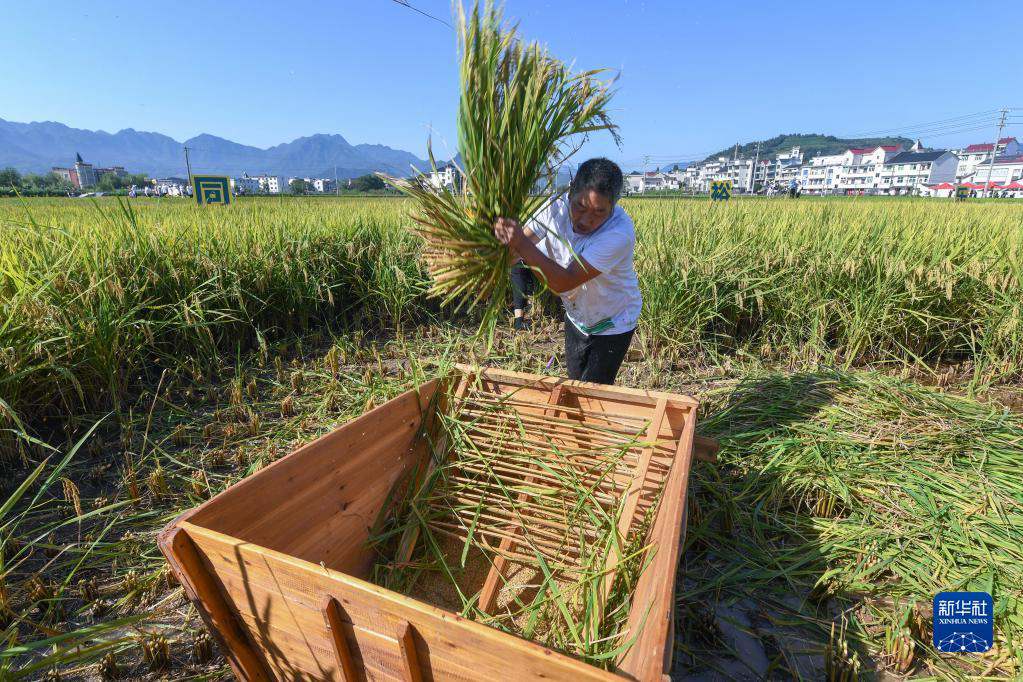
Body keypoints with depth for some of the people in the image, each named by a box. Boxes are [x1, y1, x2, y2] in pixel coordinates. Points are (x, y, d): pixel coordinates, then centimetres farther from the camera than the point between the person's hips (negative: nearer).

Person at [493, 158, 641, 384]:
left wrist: (522, 244, -51)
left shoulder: (620, 232, -35)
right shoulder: (557, 207, -20)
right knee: (574, 385, 21)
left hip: (613, 323, -5)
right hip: (576, 317, 5)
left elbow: (564, 283, -41)